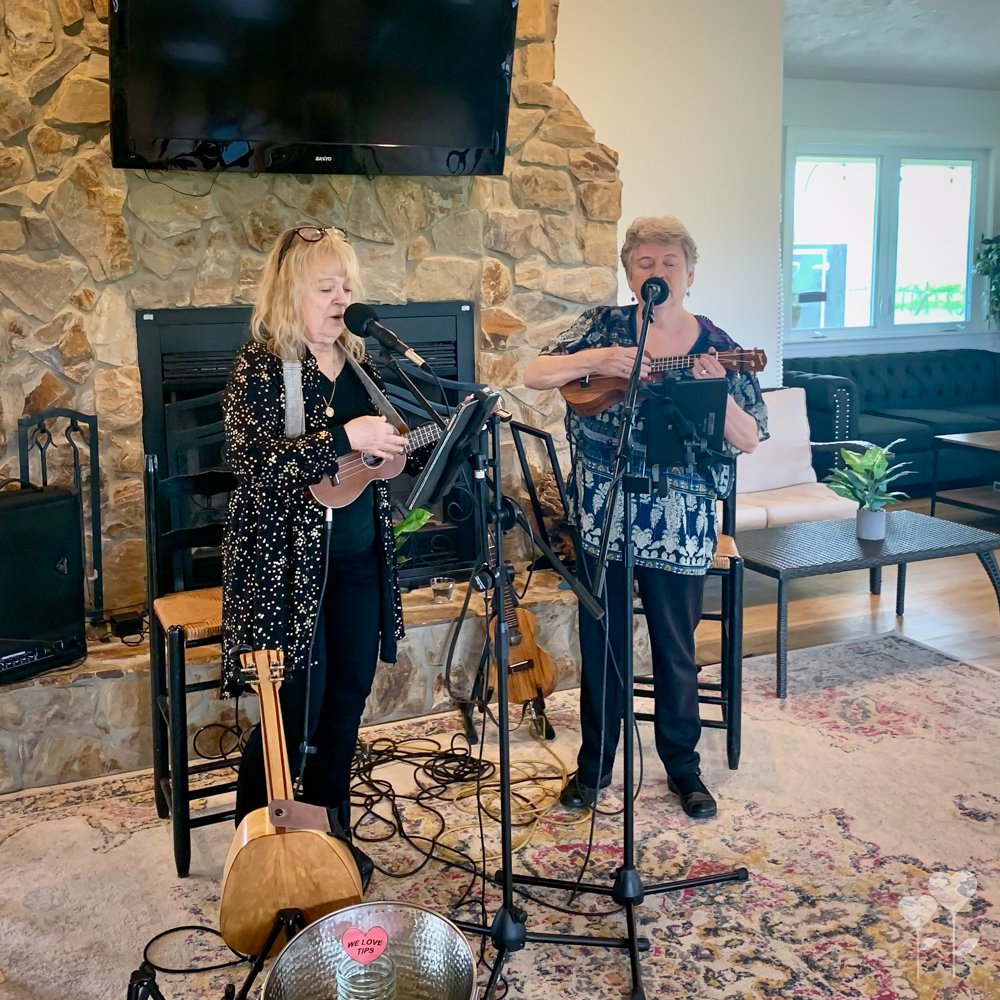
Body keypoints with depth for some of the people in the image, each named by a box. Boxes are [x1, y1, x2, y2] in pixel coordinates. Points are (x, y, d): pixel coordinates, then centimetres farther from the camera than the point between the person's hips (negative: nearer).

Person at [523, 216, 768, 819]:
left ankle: (683, 766, 31)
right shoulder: (604, 326, 2)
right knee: (600, 646, 12)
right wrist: (597, 360, -20)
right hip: (601, 519, 1)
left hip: (679, 528, 0)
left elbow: (748, 440, -3)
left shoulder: (716, 347, 0)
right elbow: (534, 376, -6)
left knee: (676, 652, 12)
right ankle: (595, 764, 29)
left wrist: (716, 389, -21)